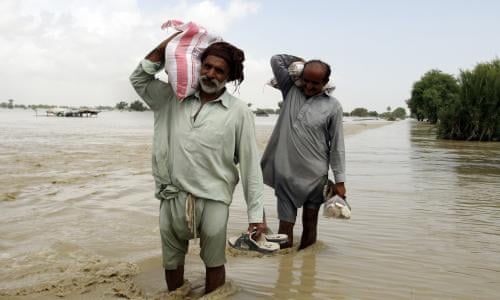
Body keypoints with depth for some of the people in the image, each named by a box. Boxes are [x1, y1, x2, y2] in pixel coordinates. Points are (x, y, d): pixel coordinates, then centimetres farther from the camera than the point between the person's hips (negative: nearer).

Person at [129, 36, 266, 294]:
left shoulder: (239, 112, -5)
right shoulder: (174, 97, 6)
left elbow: (250, 164, -5)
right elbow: (139, 79, 11)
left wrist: (256, 213, -7)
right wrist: (166, 45, 3)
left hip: (213, 200, -3)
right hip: (172, 198, 3)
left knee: (214, 265, 10)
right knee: (172, 264, 17)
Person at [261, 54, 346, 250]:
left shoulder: (332, 106, 0)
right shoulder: (291, 90, 7)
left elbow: (337, 146, 0)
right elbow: (276, 60, 9)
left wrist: (339, 181, -2)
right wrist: (301, 62, 13)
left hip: (315, 175, -1)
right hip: (285, 171, 2)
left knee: (310, 224, 9)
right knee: (285, 225, 2)